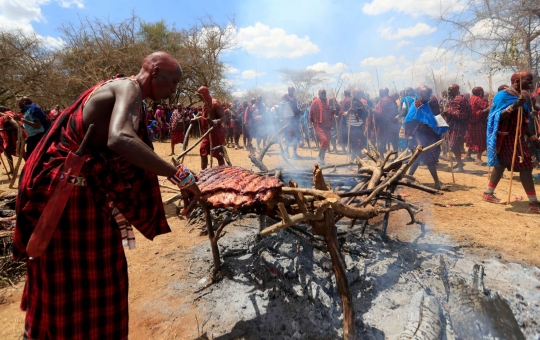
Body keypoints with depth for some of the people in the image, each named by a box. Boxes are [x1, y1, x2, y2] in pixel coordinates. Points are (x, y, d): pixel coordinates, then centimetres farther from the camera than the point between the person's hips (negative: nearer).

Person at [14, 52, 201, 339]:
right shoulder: (128, 88, -17)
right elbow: (120, 139, -39)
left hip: (81, 193, 10)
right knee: (75, 285, 4)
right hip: (67, 194, -10)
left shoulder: (121, 89, 14)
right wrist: (179, 175, -39)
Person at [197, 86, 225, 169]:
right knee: (203, 153, 12)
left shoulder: (215, 103, -14)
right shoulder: (205, 104, 13)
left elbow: (223, 118, -20)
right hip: (207, 133, 9)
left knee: (218, 155, -3)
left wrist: (214, 122, -38)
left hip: (216, 132, -9)